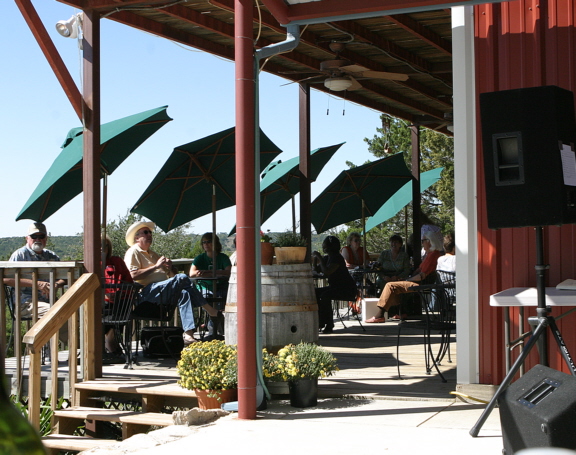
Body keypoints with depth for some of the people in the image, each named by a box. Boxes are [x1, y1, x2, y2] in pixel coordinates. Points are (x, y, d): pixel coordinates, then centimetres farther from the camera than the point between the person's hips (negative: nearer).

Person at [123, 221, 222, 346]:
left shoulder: (152, 254, 32)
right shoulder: (133, 252, 5)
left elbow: (171, 274, 30)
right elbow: (133, 275, -13)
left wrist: (169, 267, 5)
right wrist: (156, 266, -12)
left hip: (164, 292, 8)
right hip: (147, 292, -8)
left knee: (184, 293, -25)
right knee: (182, 278, -26)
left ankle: (188, 334, -33)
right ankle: (212, 312, -22)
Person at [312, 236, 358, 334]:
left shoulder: (337, 258, -18)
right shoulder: (328, 258, 11)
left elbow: (327, 272, -29)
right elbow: (317, 270, 15)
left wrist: (320, 258, -21)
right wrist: (314, 258, 0)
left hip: (347, 289, -10)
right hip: (335, 287, 10)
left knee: (325, 296, -32)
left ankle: (329, 326, -26)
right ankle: (320, 322, 0)